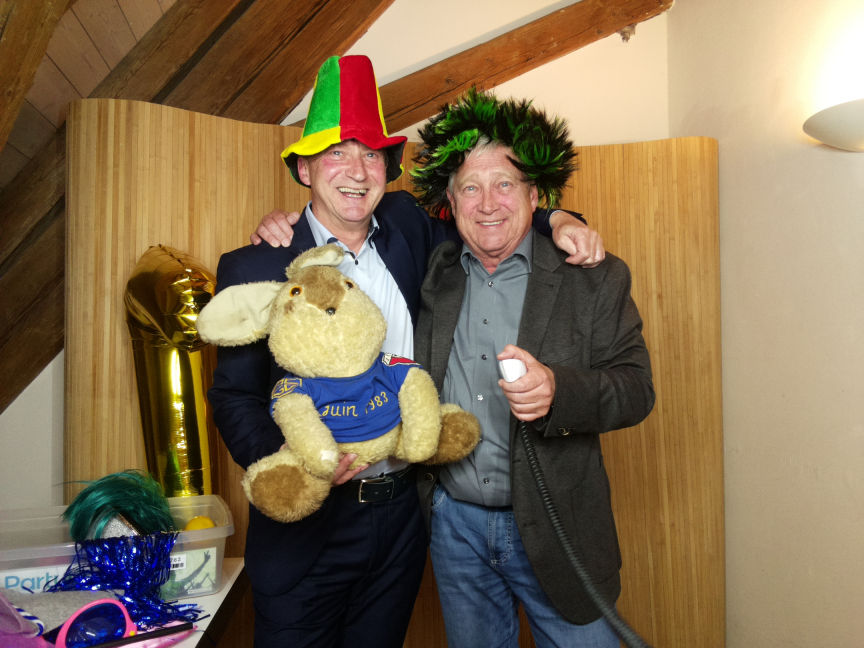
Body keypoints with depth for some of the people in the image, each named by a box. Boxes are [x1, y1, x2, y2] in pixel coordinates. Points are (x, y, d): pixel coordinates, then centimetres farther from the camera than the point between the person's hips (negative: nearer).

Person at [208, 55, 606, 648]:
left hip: (403, 513, 4)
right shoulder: (253, 267, -9)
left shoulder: (407, 226, 0)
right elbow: (233, 393, -6)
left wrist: (556, 219, -1)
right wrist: (280, 458, -25)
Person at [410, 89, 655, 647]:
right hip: (454, 521, 3)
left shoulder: (595, 279, -8)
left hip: (553, 528, -2)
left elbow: (637, 389, -10)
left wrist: (557, 391, -30)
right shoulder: (430, 273, 0)